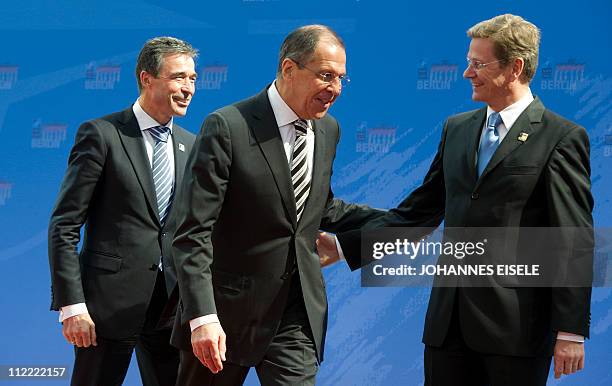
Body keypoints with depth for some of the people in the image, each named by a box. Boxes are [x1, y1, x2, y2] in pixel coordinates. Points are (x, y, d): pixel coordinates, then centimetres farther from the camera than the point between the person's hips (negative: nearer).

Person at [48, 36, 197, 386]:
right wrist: (71, 304, -15)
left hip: (171, 305, 5)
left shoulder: (190, 145, 12)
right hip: (111, 301, -5)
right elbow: (64, 226, -8)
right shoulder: (102, 134, -5)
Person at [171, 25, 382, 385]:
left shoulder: (328, 130, 8)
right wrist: (202, 316, -26)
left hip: (298, 312, 4)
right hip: (229, 308, -4)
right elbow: (194, 232, -17)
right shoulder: (228, 127, -13)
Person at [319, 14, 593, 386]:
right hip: (449, 316, 6)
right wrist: (345, 246, 9)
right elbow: (420, 210, 17)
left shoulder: (562, 138, -6)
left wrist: (571, 331, -12)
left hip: (516, 320, -6)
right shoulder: (456, 129, 14)